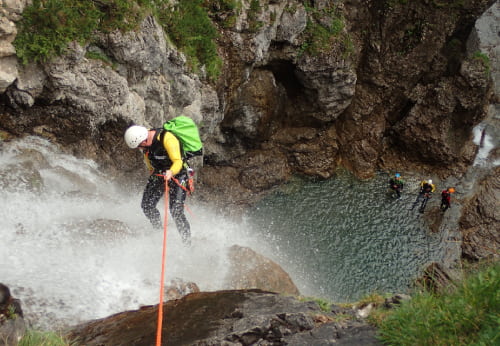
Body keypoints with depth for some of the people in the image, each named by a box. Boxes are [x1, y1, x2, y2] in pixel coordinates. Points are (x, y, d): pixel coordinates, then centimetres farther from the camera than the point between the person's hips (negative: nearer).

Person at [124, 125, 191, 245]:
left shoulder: (167, 139, -30)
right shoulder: (145, 141, -6)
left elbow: (178, 162, -32)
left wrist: (171, 172, -51)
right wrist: (151, 171, 25)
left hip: (177, 174, -7)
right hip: (158, 173, 7)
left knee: (176, 212, -16)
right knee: (147, 206, 1)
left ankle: (187, 243, -3)